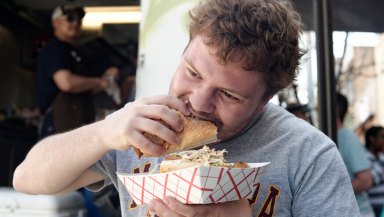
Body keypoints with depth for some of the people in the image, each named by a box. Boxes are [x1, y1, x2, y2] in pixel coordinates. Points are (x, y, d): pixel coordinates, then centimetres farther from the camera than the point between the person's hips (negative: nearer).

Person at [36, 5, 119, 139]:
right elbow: (66, 82, -24)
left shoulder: (70, 52, 24)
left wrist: (105, 78, 13)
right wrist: (98, 82, -10)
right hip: (61, 125, -10)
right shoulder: (54, 49, -7)